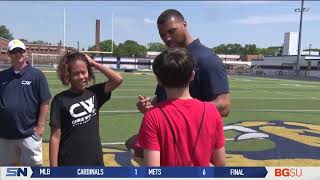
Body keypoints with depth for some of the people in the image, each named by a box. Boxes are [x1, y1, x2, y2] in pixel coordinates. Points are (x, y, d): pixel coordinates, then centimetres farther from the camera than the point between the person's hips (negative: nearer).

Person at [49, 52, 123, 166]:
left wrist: (93, 63, -8)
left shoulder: (94, 93, 2)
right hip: (69, 164, -3)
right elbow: (55, 137, -9)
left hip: (95, 163, 4)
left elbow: (118, 79, -9)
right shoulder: (60, 100, -9)